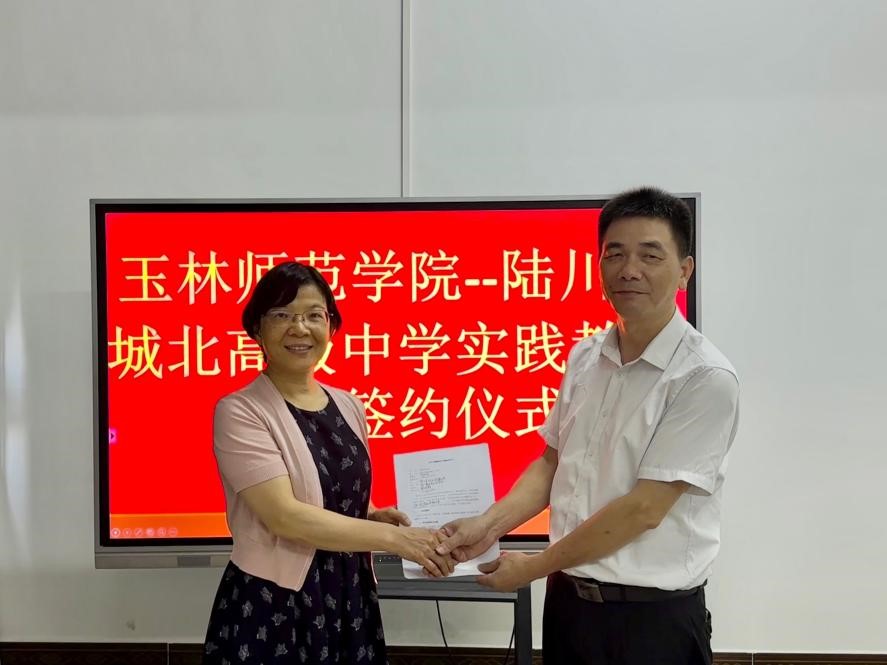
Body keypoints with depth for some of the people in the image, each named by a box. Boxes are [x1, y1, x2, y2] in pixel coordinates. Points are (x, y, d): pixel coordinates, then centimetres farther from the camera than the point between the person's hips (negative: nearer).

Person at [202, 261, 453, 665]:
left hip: (350, 600, 5)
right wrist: (394, 537, -20)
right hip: (273, 608, -5)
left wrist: (374, 518, -2)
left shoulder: (348, 407, 6)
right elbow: (285, 516, -21)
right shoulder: (239, 412, -12)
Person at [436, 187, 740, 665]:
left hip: (654, 617, -5)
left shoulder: (706, 379, -17)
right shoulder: (584, 356, 3)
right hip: (567, 599, 5)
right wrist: (491, 524, -7)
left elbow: (644, 508, -19)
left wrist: (534, 566, -12)